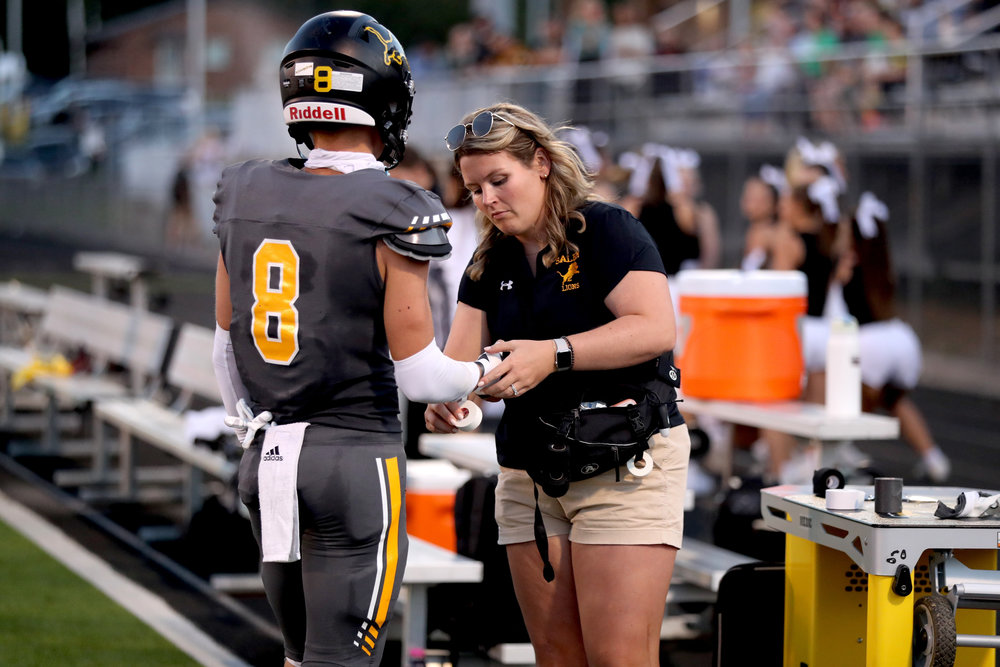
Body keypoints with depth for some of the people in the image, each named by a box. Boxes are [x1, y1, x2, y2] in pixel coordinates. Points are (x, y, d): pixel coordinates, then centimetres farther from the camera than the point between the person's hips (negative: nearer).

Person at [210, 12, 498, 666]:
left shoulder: (245, 195, 3)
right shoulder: (389, 216, -14)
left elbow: (226, 346, 12)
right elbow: (419, 375, -12)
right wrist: (484, 373, 9)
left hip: (268, 459, 6)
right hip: (358, 458, -6)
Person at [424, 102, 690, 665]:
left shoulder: (607, 230, -6)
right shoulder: (491, 264, 14)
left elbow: (656, 328, -19)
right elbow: (459, 357, 6)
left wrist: (554, 355, -29)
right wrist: (443, 397, -18)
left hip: (625, 465, -7)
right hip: (529, 472, 7)